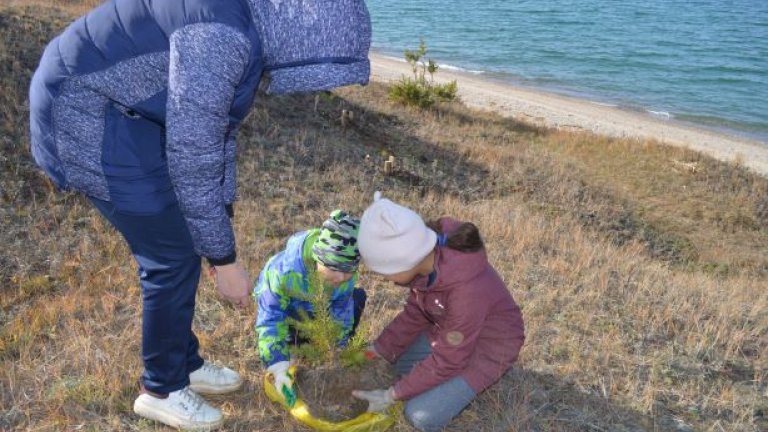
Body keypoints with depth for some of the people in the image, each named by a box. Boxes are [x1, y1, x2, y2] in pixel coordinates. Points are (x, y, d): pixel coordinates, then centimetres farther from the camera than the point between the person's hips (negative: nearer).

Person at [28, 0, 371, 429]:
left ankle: (184, 362, 31)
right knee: (175, 253, -4)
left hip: (129, 114, 10)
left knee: (181, 242, 13)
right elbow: (191, 162, -26)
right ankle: (162, 389, 18)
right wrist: (225, 260, -15)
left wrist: (225, 212, 16)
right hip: (89, 118, -9)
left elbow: (215, 130, 11)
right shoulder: (222, 37, -30)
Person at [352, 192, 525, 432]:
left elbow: (447, 360, -27)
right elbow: (415, 312, -2)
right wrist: (377, 351, -5)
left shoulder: (466, 289, -41)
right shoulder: (427, 256, -19)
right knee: (393, 361, 11)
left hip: (488, 344, -7)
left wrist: (392, 395, -19)